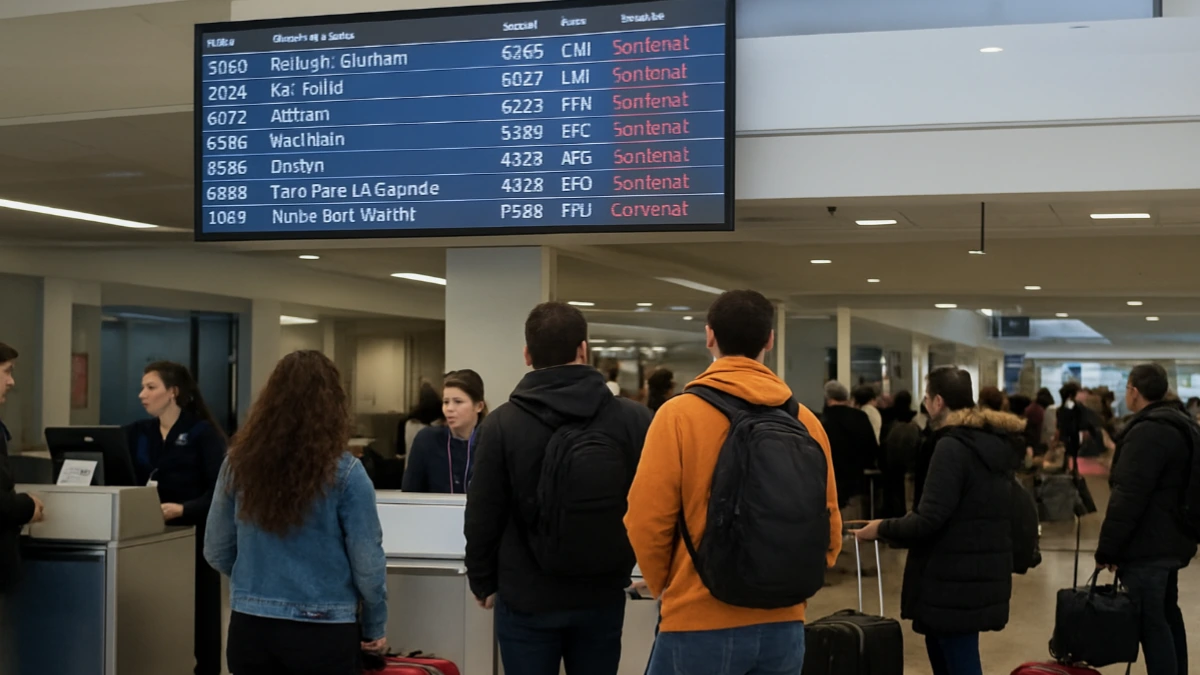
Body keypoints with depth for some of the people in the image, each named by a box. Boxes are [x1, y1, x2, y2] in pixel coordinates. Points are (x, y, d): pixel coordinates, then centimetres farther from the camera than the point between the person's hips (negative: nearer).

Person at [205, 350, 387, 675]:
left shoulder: (239, 463, -3)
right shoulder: (344, 472, -13)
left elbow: (216, 552, 5)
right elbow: (367, 562, -11)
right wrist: (375, 627, 5)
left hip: (250, 627, 3)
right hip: (323, 632, -3)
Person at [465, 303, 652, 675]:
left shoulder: (502, 424, -11)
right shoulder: (634, 418, -7)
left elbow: (482, 516, -4)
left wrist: (483, 583, 11)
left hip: (526, 599, -2)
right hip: (603, 597, 2)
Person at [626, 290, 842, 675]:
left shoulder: (679, 414, -9)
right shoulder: (804, 420, 2)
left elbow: (648, 519, -9)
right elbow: (827, 526, 5)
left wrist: (665, 586, 8)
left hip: (700, 624, -4)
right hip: (783, 624, 4)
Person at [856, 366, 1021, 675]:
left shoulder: (952, 446, -16)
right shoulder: (997, 444, 11)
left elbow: (928, 521, -21)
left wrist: (882, 528, -6)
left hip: (956, 581, -9)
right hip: (985, 575, 9)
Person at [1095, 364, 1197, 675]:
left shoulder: (1148, 431, -20)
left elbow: (1128, 495, -24)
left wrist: (1107, 547, -18)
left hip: (1147, 544, -10)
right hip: (1170, 539, 10)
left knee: (1150, 621, -7)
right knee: (1167, 615, 19)